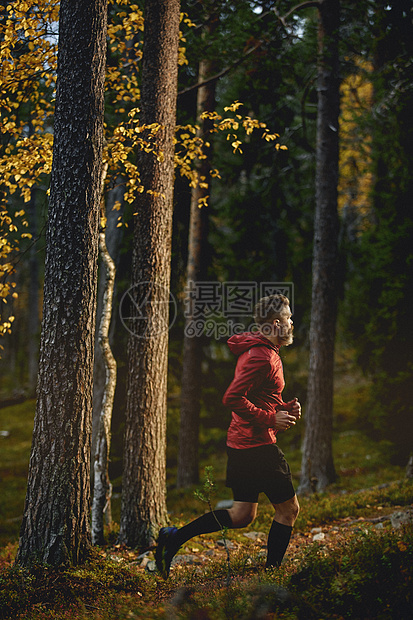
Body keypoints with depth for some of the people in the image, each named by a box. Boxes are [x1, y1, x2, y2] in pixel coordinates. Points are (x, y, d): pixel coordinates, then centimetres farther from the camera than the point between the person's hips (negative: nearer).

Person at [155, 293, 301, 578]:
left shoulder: (262, 353, 18)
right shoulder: (262, 357, -16)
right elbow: (233, 398, -24)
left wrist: (286, 408, 10)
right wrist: (271, 419, -18)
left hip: (242, 445, 10)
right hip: (258, 445, -10)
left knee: (242, 515, 11)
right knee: (289, 508, 2)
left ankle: (173, 537, 8)